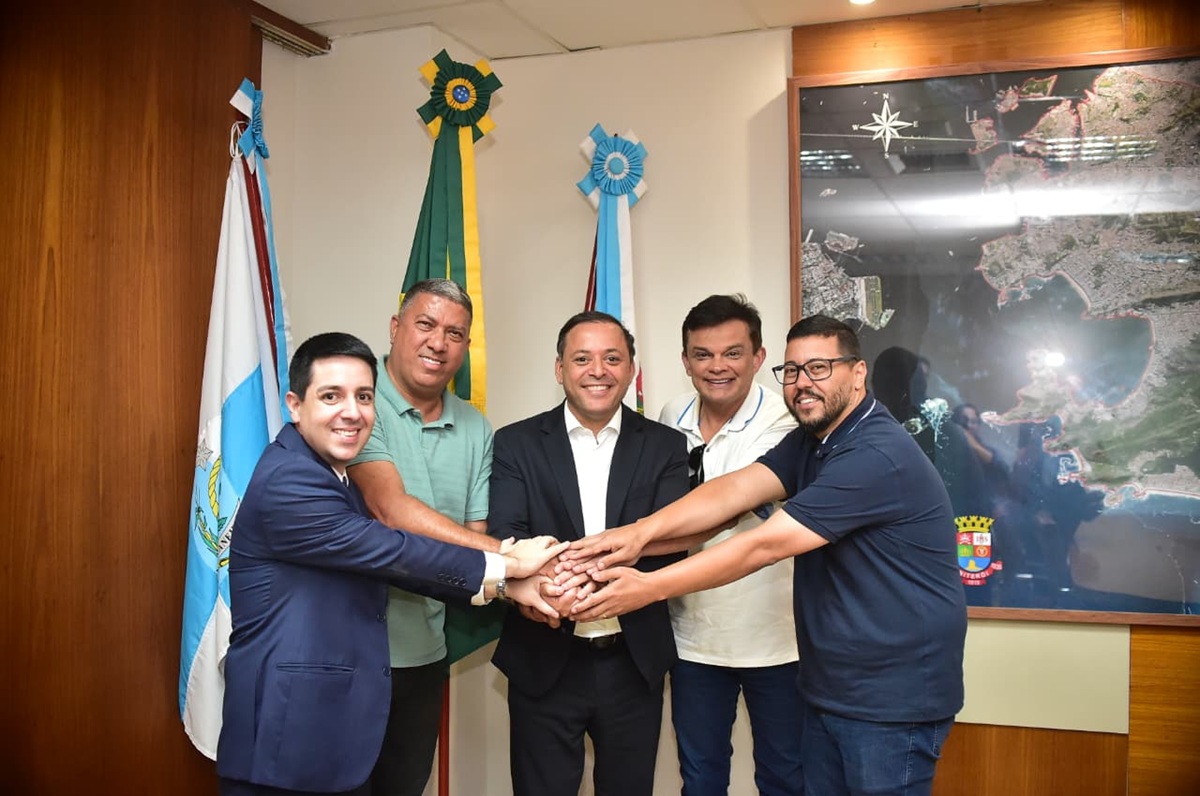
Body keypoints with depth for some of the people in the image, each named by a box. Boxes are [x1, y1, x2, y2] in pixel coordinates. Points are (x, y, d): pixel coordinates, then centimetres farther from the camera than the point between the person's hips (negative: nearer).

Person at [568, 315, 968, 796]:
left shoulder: (877, 456, -23)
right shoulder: (811, 441, 7)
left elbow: (763, 546, -26)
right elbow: (735, 490, -7)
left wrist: (647, 588, -25)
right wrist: (641, 532, -22)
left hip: (892, 699, -8)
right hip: (828, 689, 8)